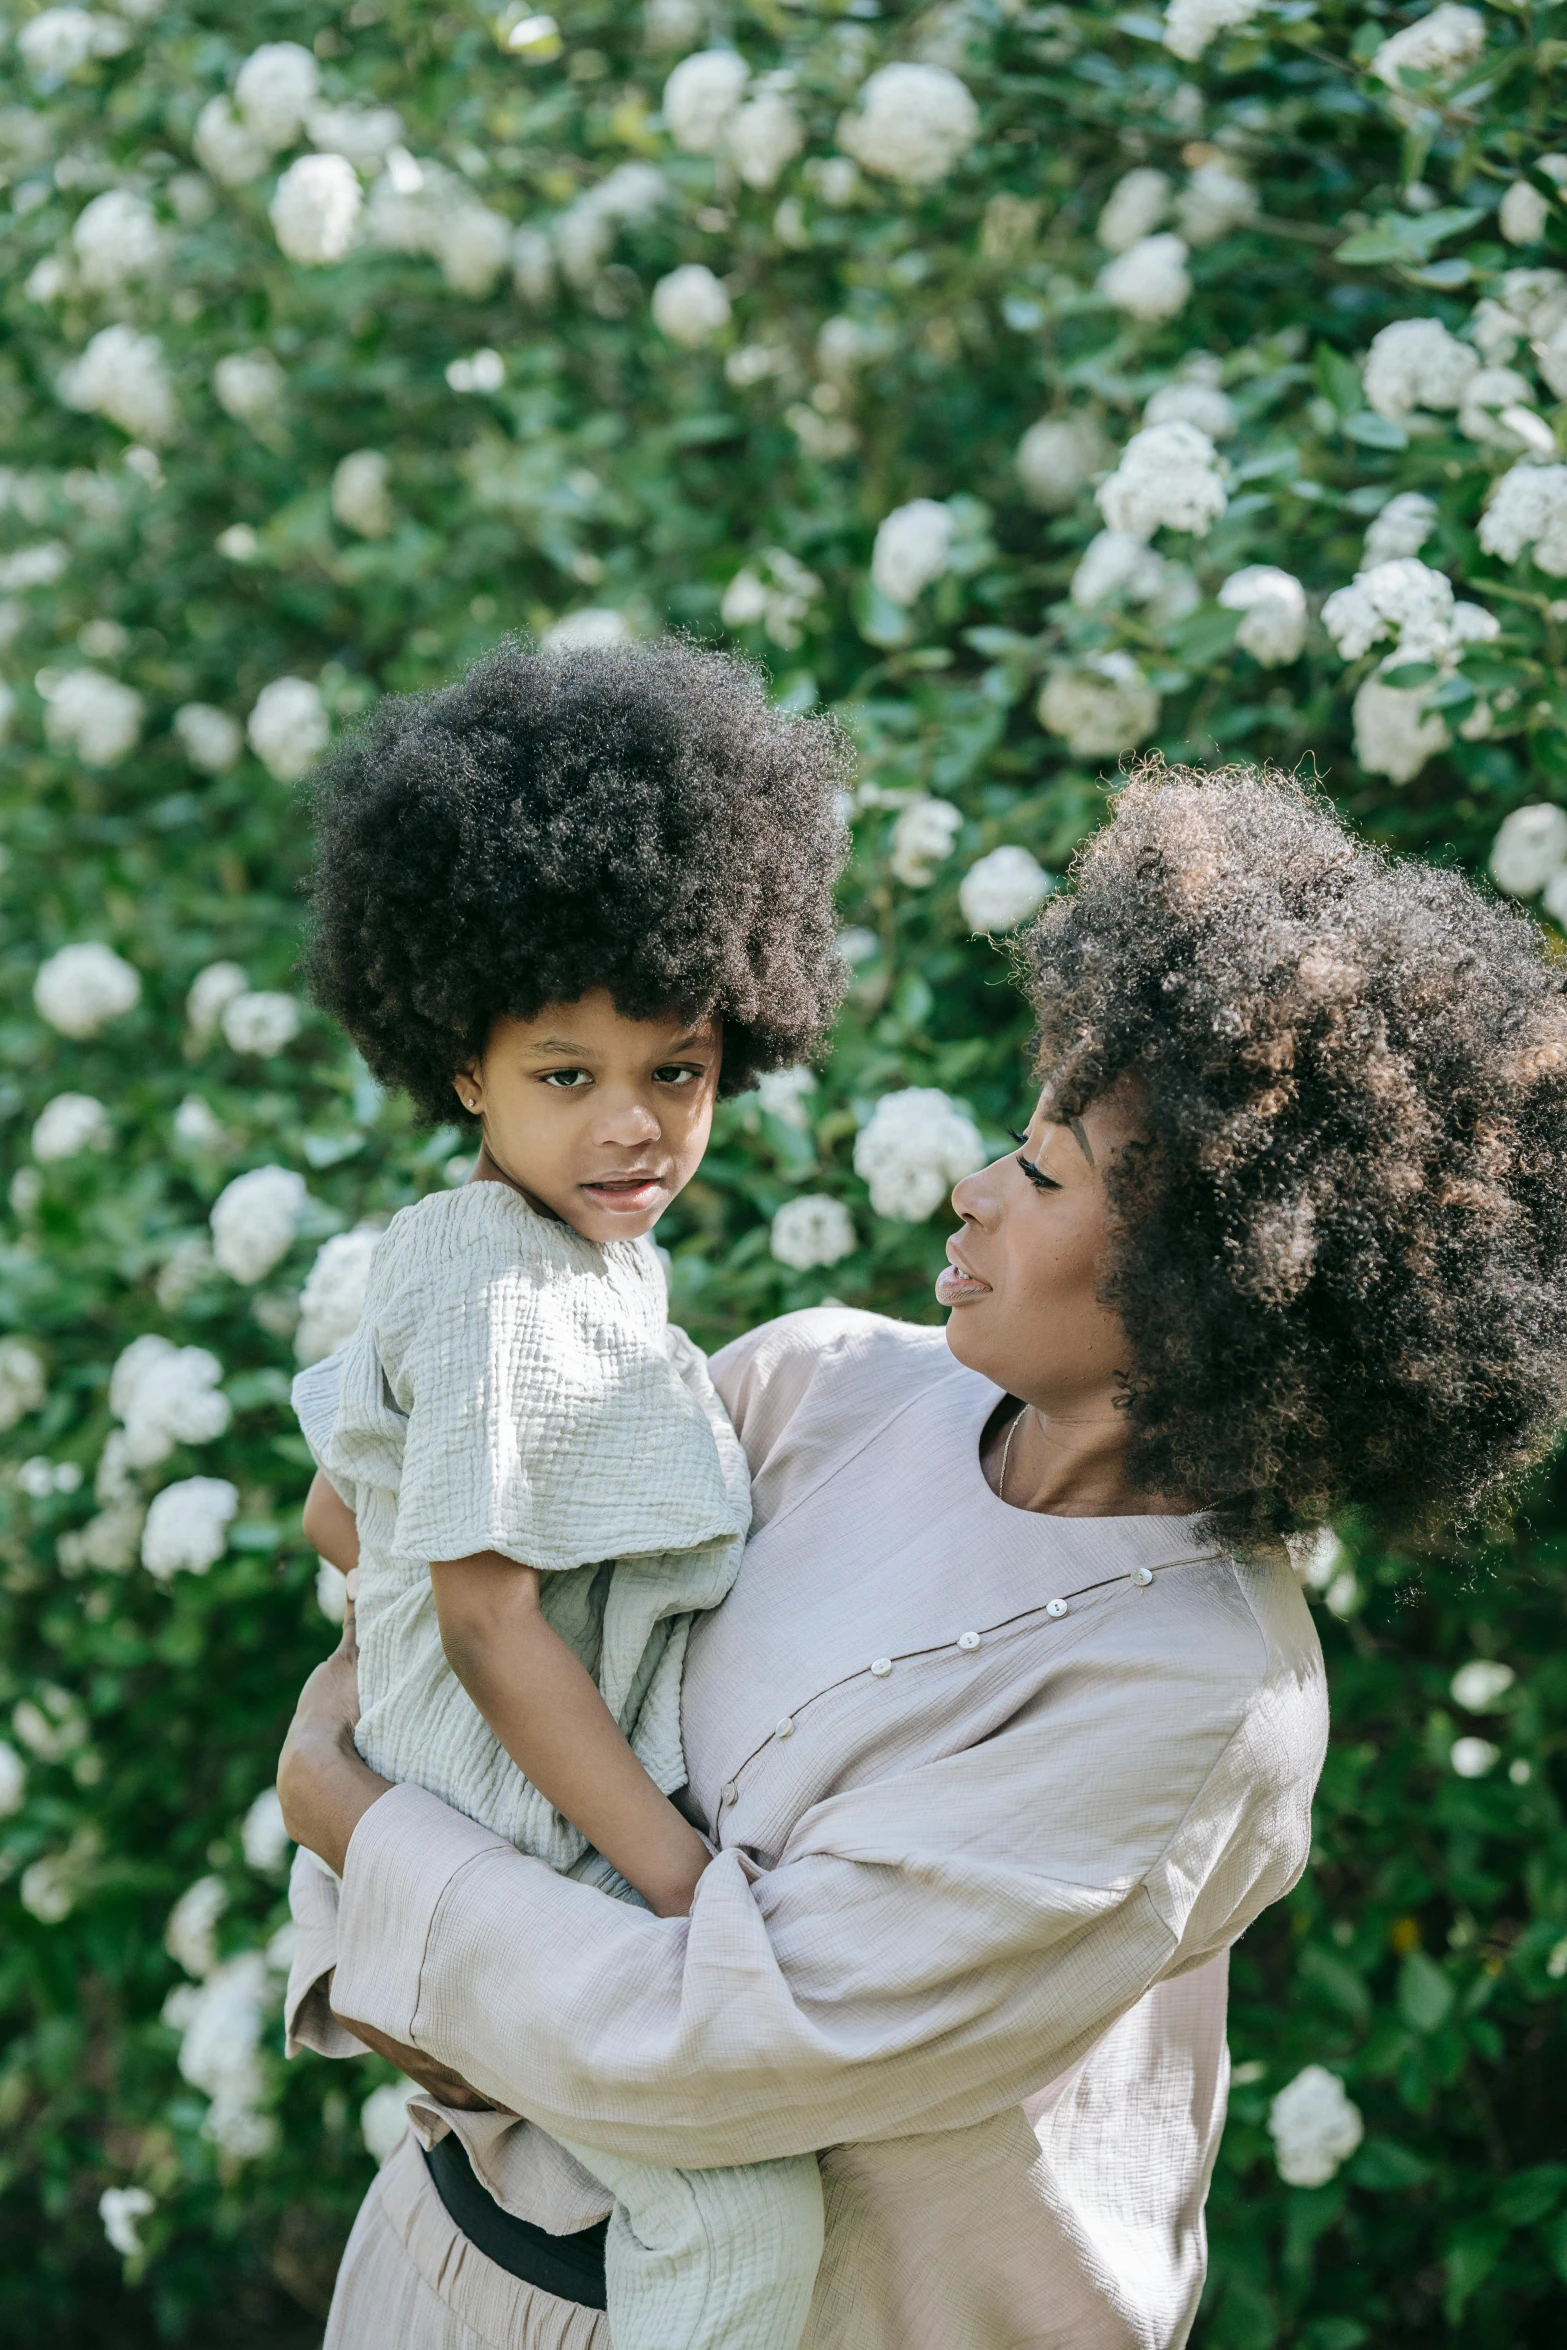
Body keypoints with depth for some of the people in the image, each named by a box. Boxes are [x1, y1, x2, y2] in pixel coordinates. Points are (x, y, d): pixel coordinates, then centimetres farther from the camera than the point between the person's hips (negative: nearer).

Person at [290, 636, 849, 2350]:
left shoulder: (451, 1248, 7)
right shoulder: (508, 1301, -21)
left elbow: (341, 1513, 15)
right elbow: (487, 1620, -23)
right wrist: (686, 1883, -22)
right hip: (514, 1863, -10)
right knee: (743, 2206, -16)